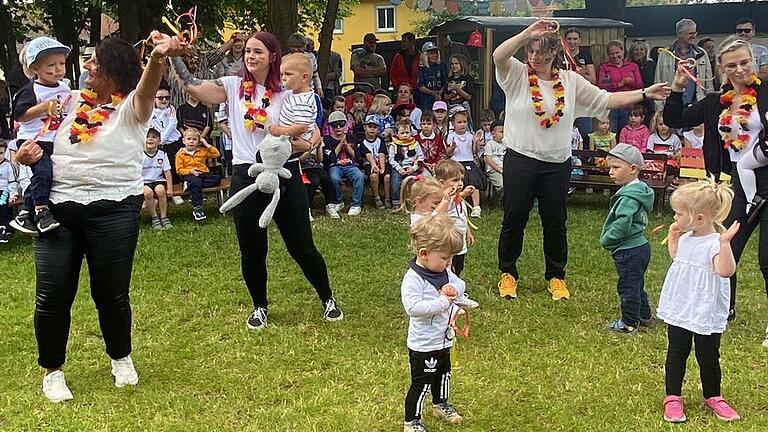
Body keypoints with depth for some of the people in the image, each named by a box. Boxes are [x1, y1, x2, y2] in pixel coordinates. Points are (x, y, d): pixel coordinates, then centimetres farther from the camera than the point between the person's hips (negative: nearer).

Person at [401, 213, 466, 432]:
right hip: (424, 346, -9)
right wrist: (442, 302, -32)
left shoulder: (444, 271, 0)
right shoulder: (413, 279, -27)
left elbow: (460, 283, 9)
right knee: (421, 383, 1)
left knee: (443, 374, 28)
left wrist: (454, 288, -15)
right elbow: (413, 307, -36)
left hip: (444, 339, 9)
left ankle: (441, 405, 50)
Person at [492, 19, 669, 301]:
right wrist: (528, 32, -30)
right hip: (520, 160, -2)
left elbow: (606, 100, 6)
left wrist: (644, 94, -1)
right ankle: (508, 273, 23)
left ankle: (556, 276, 26)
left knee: (556, 222, 10)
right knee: (514, 220, 6)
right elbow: (498, 55, -23)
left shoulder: (571, 81, 6)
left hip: (557, 164, 2)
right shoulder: (516, 74, -3)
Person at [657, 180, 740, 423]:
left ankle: (712, 397, 30)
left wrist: (724, 242, -44)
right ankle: (672, 398, 22)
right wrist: (673, 236, 12)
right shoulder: (685, 238, 3)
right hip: (679, 309, 6)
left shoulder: (715, 243, -20)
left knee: (708, 356, 9)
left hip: (706, 314, -6)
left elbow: (725, 271, -36)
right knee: (676, 353, 12)